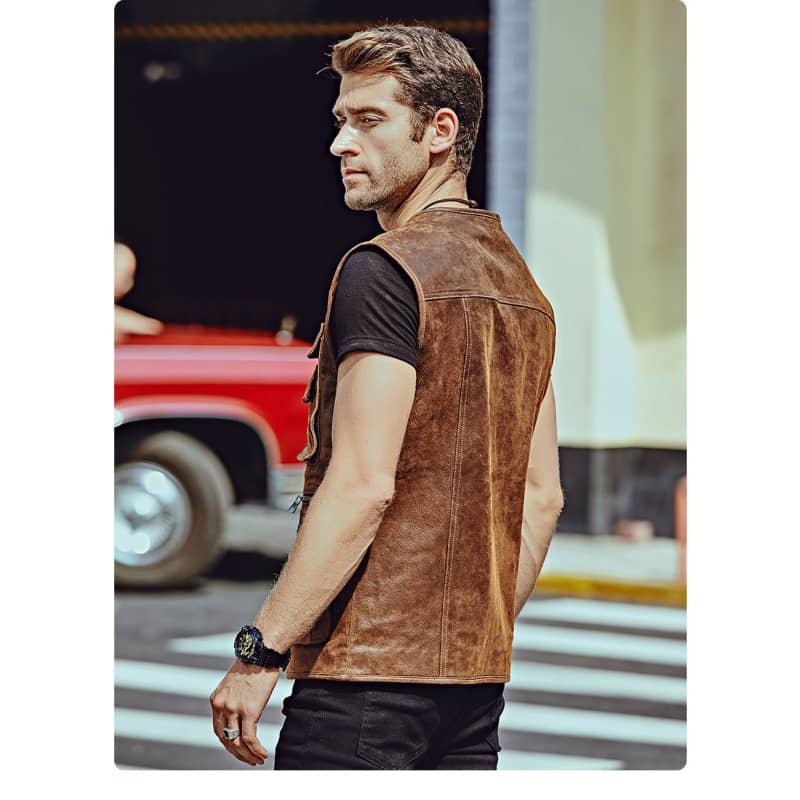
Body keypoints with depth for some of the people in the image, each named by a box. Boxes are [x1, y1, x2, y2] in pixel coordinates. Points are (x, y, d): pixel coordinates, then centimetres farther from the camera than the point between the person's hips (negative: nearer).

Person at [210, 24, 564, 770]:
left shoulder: (384, 272, -12)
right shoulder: (521, 286, 15)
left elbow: (363, 484, -19)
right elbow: (541, 497, 17)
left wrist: (259, 651, -16)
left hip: (367, 673, -9)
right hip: (477, 680, 9)